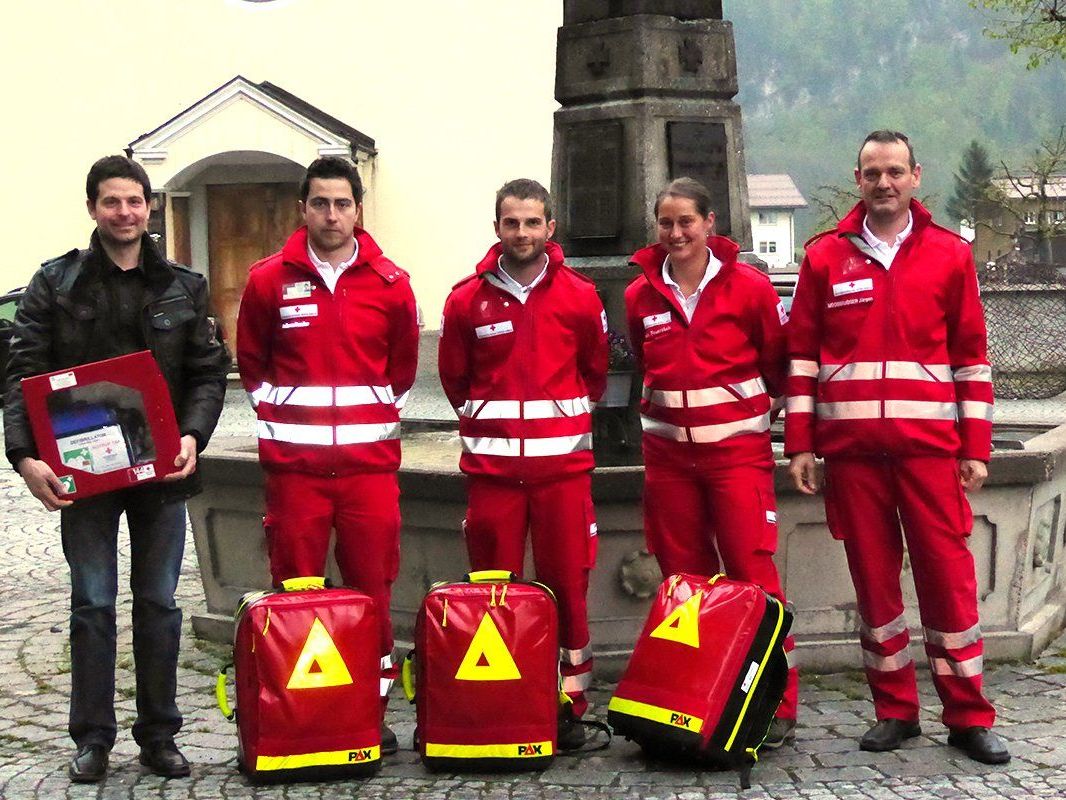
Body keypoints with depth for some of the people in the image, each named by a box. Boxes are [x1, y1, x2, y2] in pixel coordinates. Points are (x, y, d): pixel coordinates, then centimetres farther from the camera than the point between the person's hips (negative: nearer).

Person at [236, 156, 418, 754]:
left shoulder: (390, 284, 5)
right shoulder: (270, 280, 3)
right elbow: (251, 362, 16)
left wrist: (380, 415, 12)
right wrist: (278, 413, 10)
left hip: (372, 460, 1)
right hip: (294, 461, 0)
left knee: (373, 589, 4)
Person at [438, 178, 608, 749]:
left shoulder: (579, 298, 4)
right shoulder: (467, 300, 4)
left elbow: (595, 371, 18)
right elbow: (453, 375, 17)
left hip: (563, 461, 0)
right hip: (491, 463, 0)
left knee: (567, 583, 1)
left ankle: (571, 703, 8)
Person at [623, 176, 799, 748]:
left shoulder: (748, 287, -4)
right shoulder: (641, 295, 7)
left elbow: (777, 360, 6)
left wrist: (748, 405, 9)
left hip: (737, 446, -4)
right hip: (668, 451, 4)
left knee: (752, 573, -7)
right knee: (685, 577, 7)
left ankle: (778, 705, 0)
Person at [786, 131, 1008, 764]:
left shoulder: (949, 254, 7)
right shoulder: (825, 257, 8)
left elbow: (972, 357, 7)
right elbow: (801, 355, 8)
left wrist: (976, 447, 2)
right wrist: (800, 443, 3)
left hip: (930, 443, -1)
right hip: (850, 445, 1)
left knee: (948, 573, -1)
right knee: (873, 577, 6)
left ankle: (968, 716, 9)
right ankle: (895, 711, 17)